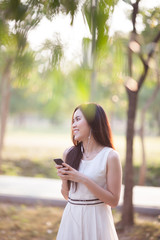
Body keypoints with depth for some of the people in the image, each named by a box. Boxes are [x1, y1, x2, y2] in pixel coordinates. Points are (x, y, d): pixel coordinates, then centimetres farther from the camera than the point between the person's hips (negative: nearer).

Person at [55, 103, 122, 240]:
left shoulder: (110, 156, -11)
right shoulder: (69, 154, 3)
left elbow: (114, 201, -13)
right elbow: (67, 195, 10)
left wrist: (84, 179, -18)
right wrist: (64, 179, -10)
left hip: (96, 218, -4)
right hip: (71, 217, 4)